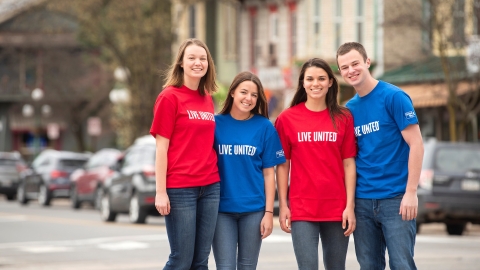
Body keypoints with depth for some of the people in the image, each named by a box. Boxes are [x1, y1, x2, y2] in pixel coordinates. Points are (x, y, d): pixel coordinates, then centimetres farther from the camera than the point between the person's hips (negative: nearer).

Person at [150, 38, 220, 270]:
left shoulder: (208, 99, 13)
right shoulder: (169, 97, -5)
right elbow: (161, 148, -7)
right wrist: (161, 192, -12)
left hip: (210, 187, 6)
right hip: (180, 189, -6)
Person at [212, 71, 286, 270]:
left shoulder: (265, 127, 0)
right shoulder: (216, 123, 1)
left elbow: (268, 173, 1)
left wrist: (269, 212, -4)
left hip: (253, 208, 0)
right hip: (222, 208, 0)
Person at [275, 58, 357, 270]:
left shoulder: (343, 118, 4)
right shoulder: (287, 118, 1)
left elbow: (349, 164, 3)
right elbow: (282, 165, 4)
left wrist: (350, 205, -3)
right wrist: (283, 205, -2)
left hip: (336, 208, 2)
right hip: (302, 208, -1)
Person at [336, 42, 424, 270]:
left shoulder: (393, 97, -6)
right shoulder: (349, 109, 10)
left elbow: (416, 145, -9)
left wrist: (411, 192, -15)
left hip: (395, 197, -5)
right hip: (362, 200, 5)